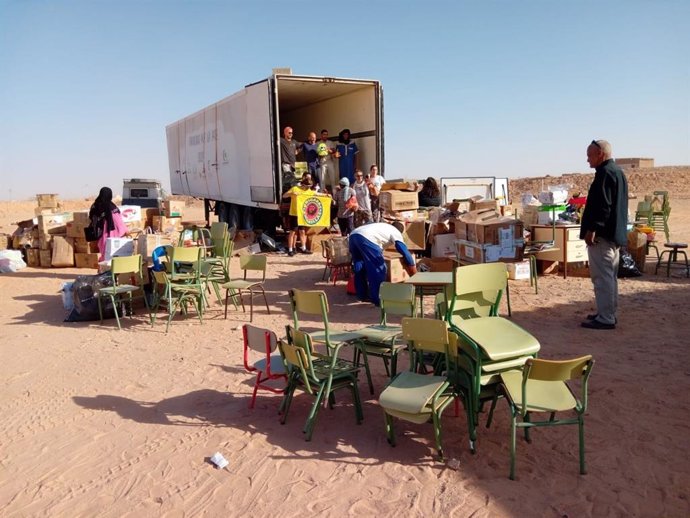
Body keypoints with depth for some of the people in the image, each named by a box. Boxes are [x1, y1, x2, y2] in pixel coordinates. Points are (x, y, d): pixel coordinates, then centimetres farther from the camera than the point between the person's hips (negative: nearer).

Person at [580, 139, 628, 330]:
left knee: (602, 276, -7)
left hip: (602, 234, -11)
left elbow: (602, 206, -23)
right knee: (610, 275, 16)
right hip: (614, 233, 11)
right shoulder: (617, 171, 17)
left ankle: (605, 318, -4)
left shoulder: (605, 173, -15)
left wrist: (591, 229, -22)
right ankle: (609, 313, 24)